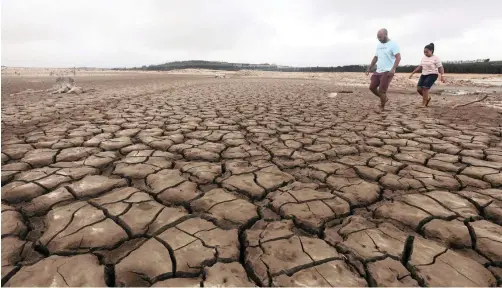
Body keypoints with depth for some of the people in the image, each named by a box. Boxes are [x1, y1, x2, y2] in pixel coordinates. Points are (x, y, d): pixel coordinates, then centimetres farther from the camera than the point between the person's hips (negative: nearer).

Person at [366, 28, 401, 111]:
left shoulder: (393, 44, -9)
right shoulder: (378, 45, 15)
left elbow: (398, 57, -16)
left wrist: (393, 69, -28)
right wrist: (369, 68, 17)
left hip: (387, 72, -8)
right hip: (378, 71, 8)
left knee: (381, 90, -10)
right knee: (372, 87, 5)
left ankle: (382, 108, 6)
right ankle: (384, 99, 27)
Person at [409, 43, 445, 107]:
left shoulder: (436, 58, -8)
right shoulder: (424, 58, 10)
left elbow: (440, 68, -11)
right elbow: (420, 67, 19)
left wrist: (442, 76, -23)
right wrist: (412, 73, 14)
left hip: (432, 75, -6)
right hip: (424, 75, 7)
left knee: (425, 88, -17)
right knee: (419, 88, -5)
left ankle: (423, 105, -8)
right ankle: (428, 97, 24)